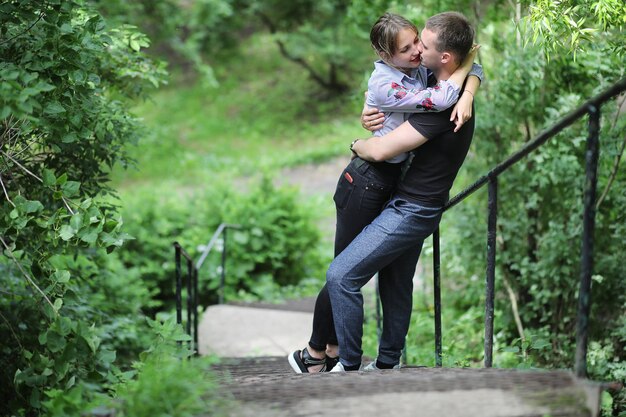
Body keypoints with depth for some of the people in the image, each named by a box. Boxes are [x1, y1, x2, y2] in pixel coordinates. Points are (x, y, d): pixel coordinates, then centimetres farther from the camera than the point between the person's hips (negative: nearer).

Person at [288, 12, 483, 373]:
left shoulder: (419, 67, 0)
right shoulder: (384, 84, -23)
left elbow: (472, 67, 2)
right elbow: (439, 100, -31)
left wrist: (466, 97, -19)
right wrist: (464, 60, -17)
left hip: (393, 181, 8)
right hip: (366, 183, -8)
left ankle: (333, 351, 26)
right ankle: (314, 354, 16)